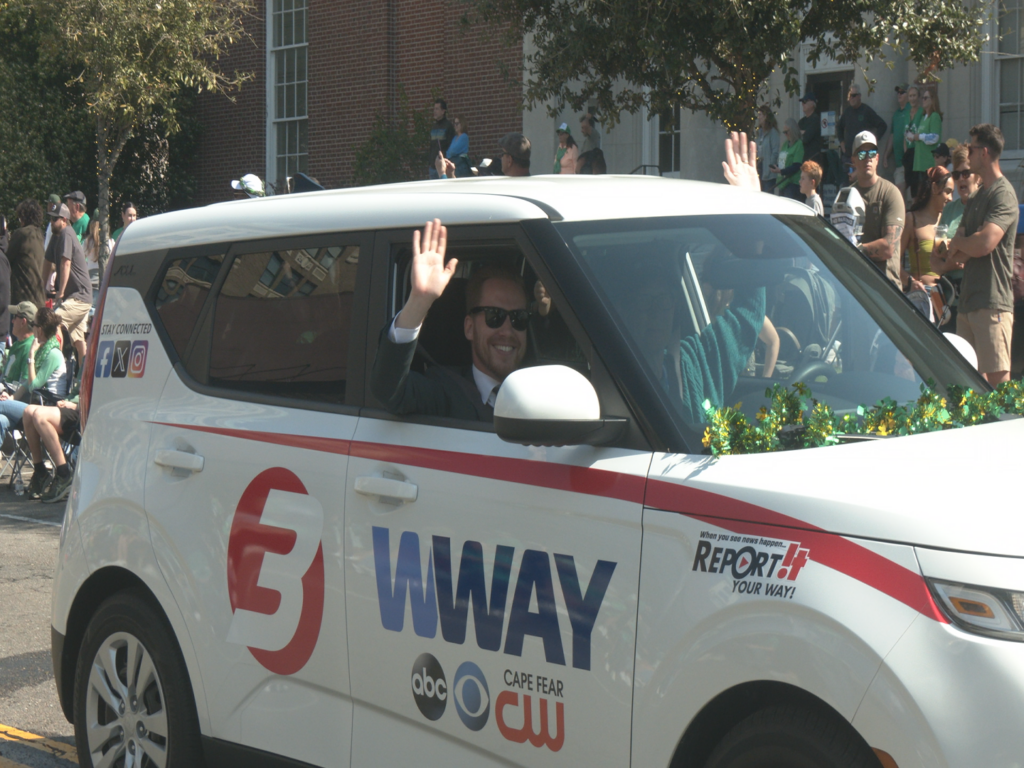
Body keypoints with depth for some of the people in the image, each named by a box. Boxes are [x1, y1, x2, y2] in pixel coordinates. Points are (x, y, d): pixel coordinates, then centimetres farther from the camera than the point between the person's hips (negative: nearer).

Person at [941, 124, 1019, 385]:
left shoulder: (1003, 194, -8)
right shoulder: (977, 197, 22)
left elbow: (985, 243, -21)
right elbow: (957, 254, 19)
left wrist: (957, 243, -2)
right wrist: (963, 250, -4)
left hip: (992, 303, -9)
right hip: (969, 302, 9)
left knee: (997, 378, -11)